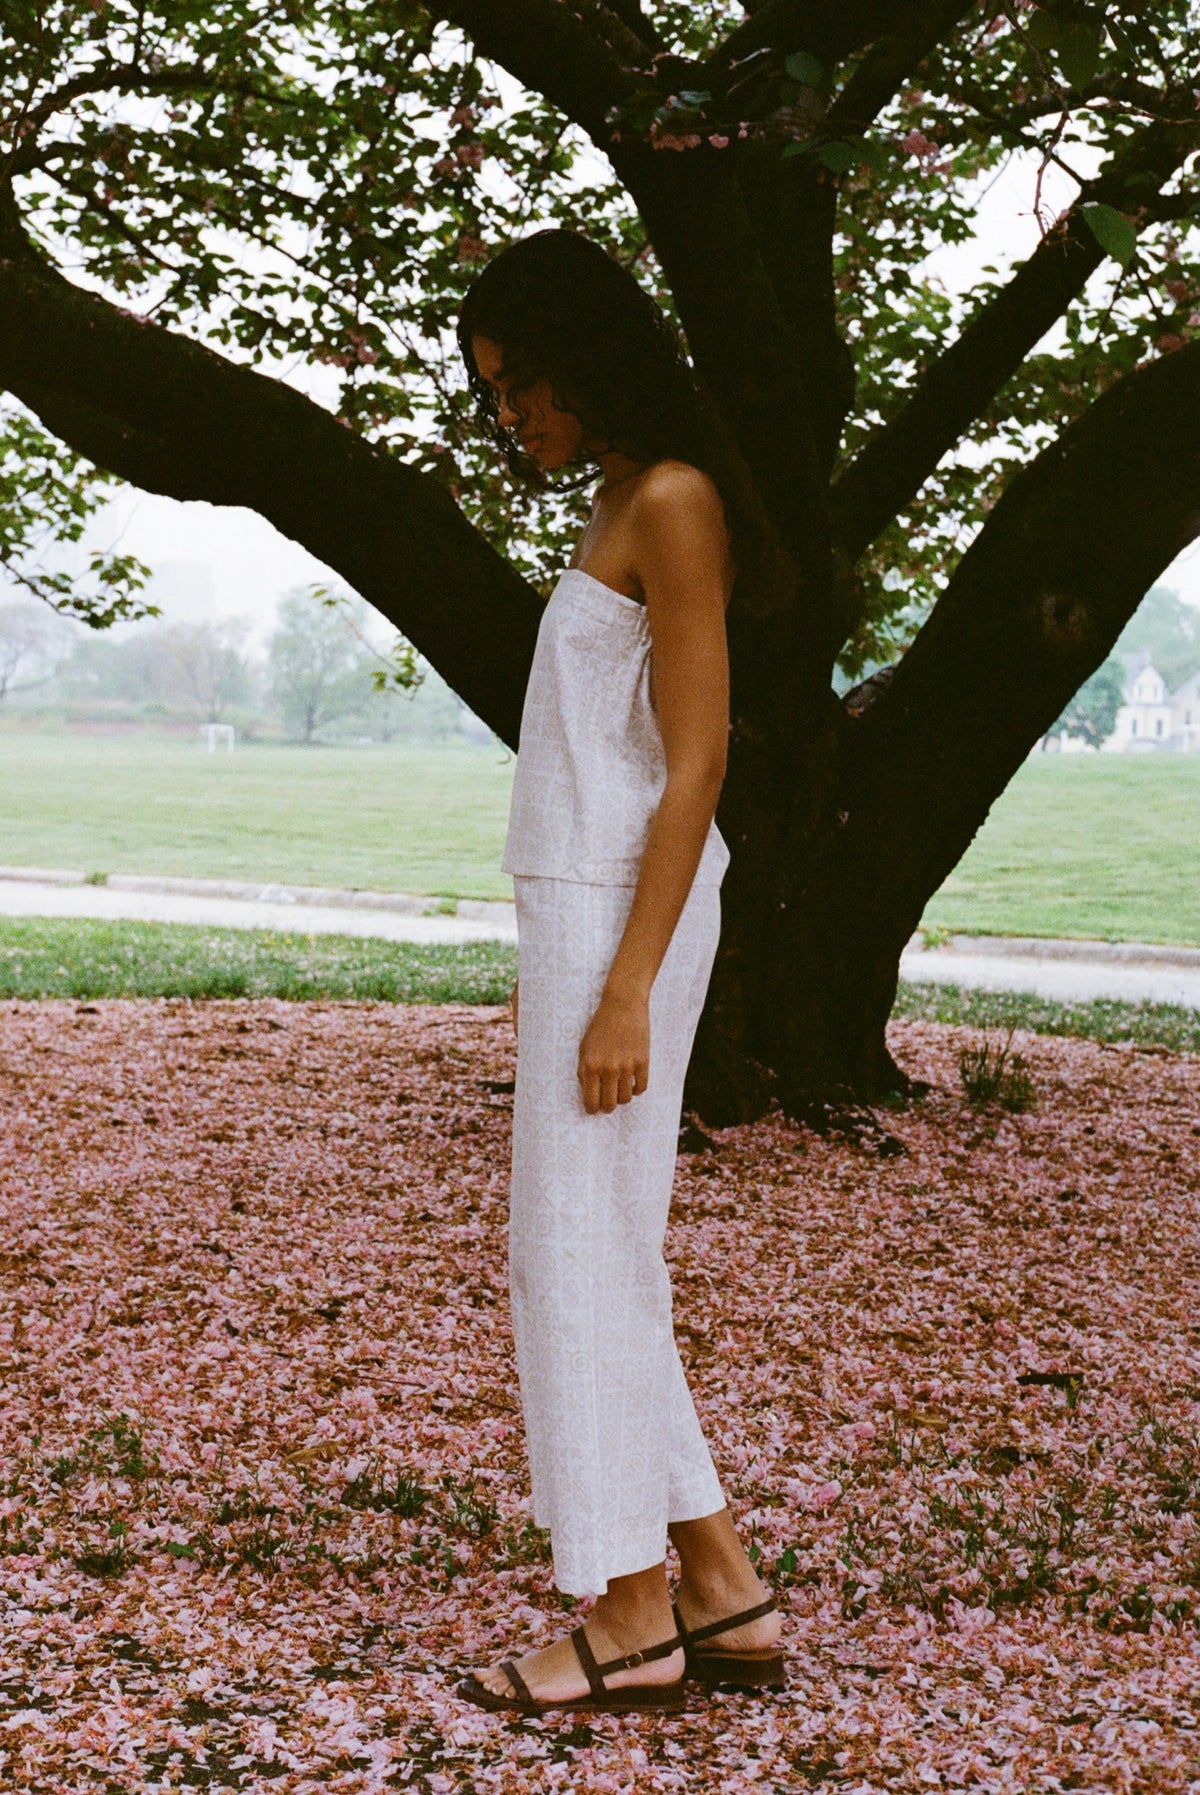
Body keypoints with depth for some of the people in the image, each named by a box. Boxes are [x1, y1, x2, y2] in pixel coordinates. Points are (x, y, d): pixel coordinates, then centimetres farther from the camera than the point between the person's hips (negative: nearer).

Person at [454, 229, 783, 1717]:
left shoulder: (672, 503, -11)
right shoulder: (621, 507, 18)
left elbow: (695, 763, -16)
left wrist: (626, 988, -20)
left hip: (627, 916, -10)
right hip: (584, 908, 10)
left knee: (581, 1253, -4)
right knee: (581, 1258, 12)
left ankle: (632, 1621, 7)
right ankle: (720, 1593, 18)